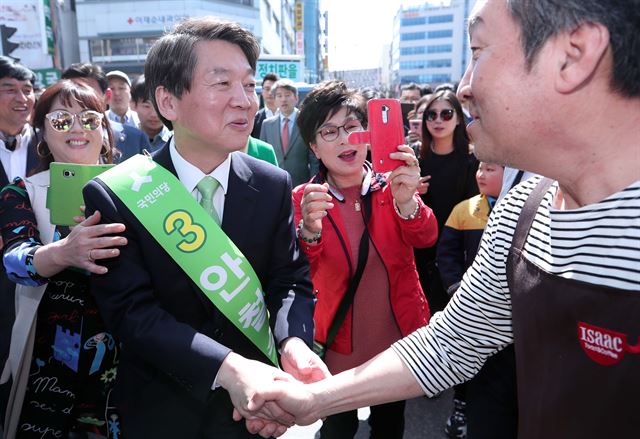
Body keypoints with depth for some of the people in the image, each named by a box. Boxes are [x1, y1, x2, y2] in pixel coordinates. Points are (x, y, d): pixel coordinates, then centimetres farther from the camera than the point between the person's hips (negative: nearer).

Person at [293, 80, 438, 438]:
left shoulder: (392, 186, -7)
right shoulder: (305, 199, -10)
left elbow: (426, 237, -22)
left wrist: (406, 202, -43)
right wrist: (308, 231, -42)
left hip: (399, 337, 2)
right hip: (339, 344, -1)